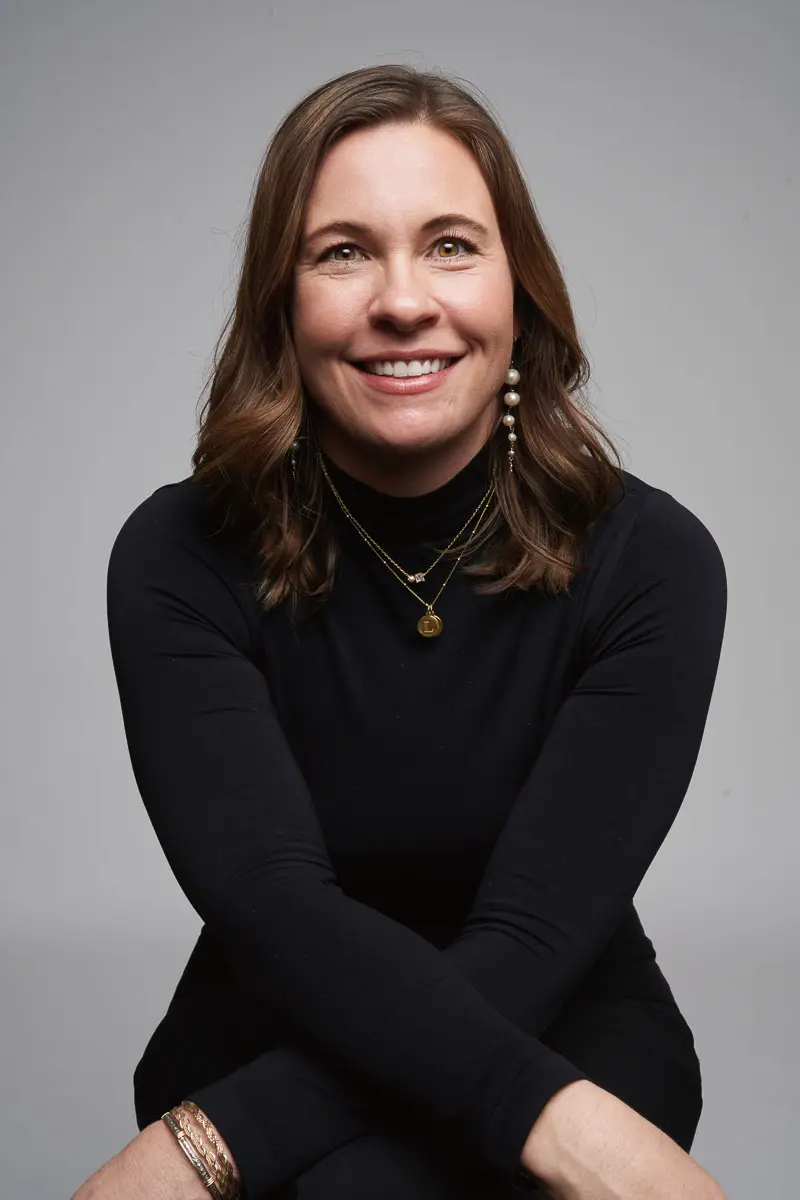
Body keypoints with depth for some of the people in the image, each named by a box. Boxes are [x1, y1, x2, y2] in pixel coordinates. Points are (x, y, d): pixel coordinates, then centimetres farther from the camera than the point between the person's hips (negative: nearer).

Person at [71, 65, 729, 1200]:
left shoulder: (650, 560, -13)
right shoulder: (180, 559, -11)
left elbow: (528, 947, -20)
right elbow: (276, 911, -22)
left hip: (565, 1041, 0)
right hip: (271, 1042, 1)